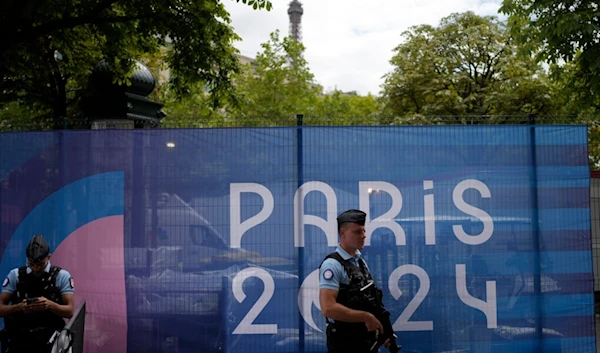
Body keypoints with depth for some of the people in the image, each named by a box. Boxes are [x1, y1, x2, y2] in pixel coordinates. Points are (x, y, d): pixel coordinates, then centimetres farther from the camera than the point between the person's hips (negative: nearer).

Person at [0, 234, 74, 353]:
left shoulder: (62, 276, 1)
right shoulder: (15, 275, 6)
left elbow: (70, 311, -3)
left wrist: (50, 305, -21)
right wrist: (19, 307, -17)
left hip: (48, 335, -1)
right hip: (19, 335, 1)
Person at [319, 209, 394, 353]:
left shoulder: (361, 262, 11)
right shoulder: (333, 264, -16)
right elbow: (328, 308, -26)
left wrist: (382, 329, 7)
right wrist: (366, 317, -21)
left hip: (368, 340, 8)